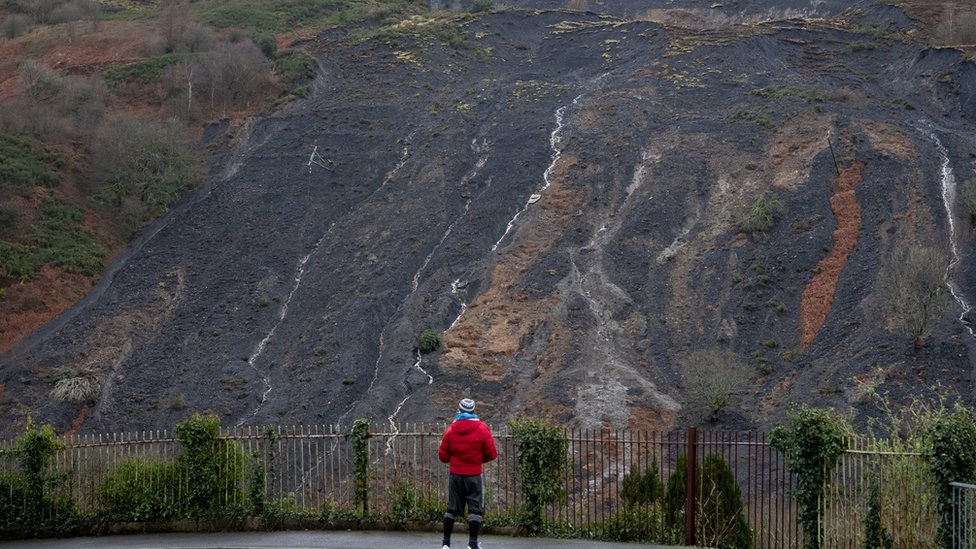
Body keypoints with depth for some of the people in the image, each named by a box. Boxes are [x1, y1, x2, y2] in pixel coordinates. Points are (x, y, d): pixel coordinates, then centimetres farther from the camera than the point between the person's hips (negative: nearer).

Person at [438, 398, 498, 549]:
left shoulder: (450, 429, -1)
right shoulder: (482, 429, -8)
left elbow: (443, 455, 1)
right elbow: (492, 454, -5)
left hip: (455, 475, 3)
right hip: (474, 476, -3)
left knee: (452, 508, 12)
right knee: (475, 509, 1)